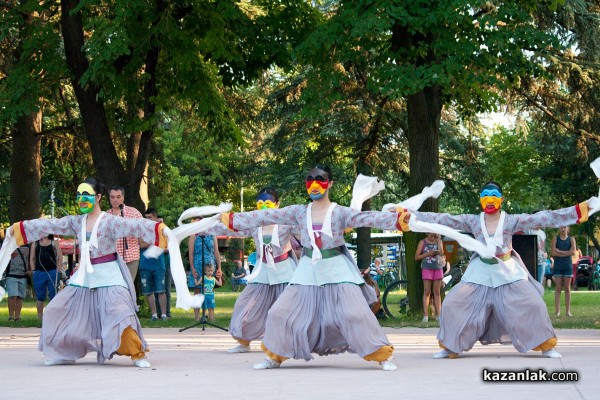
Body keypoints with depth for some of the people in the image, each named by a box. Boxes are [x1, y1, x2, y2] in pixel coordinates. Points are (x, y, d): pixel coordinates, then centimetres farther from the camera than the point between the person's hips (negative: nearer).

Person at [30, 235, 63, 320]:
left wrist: (58, 270, -3)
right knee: (40, 296, 6)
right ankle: (40, 316, 12)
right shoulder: (35, 244, 12)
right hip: (39, 273, 2)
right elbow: (32, 258, 13)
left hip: (52, 272, -2)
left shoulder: (54, 243, 7)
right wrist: (33, 270, 2)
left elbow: (60, 258, 5)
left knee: (53, 294, -5)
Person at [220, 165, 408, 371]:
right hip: (308, 271, 4)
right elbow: (267, 216, 2)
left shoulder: (340, 212, -6)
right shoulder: (298, 212, 3)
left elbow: (368, 218, -18)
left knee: (355, 314, -11)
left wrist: (397, 219, -33)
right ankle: (274, 357, 20)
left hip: (337, 270, -3)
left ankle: (383, 356, -1)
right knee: (281, 312, 2)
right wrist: (233, 219, -1)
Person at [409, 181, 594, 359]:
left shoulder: (511, 221, -6)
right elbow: (442, 220, -6)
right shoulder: (472, 221, -2)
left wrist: (578, 211, -22)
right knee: (453, 304, -6)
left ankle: (545, 347, 5)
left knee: (532, 305, -10)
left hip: (508, 272, -1)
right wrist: (411, 215, -13)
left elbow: (541, 219, -13)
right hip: (481, 274, 1)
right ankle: (451, 347, 8)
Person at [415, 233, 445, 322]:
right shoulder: (423, 242, 4)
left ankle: (438, 315, 3)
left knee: (437, 292, 3)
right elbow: (417, 257, 1)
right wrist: (428, 254, -12)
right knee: (427, 292, -5)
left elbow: (441, 253, -7)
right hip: (427, 268, -2)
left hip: (438, 268, 2)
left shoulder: (439, 241, 10)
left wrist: (438, 240, -7)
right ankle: (425, 315, -6)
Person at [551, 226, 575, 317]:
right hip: (557, 266, -1)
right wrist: (566, 253, -10)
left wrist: (559, 251, -9)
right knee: (558, 289, -3)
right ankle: (557, 311, -4)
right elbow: (553, 253, -7)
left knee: (567, 288, 3)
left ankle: (568, 311, 4)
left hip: (567, 266, 1)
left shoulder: (571, 239, 7)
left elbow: (573, 252, -8)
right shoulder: (555, 239, 5)